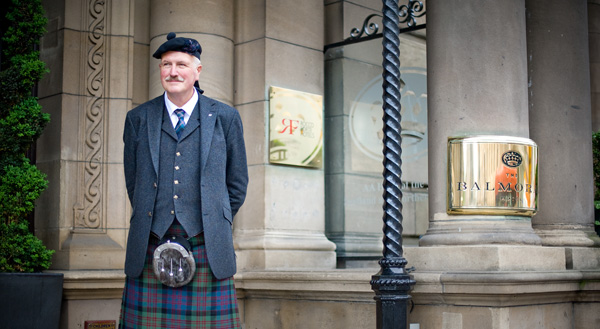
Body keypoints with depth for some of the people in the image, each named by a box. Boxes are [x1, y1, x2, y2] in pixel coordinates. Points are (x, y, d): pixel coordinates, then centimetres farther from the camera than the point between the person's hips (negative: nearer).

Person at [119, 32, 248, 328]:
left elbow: (237, 184, 11)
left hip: (207, 250, -1)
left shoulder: (225, 118, 6)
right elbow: (133, 183, 16)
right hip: (150, 252, 1)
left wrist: (215, 227, 9)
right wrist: (151, 223, 12)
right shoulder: (138, 119, 10)